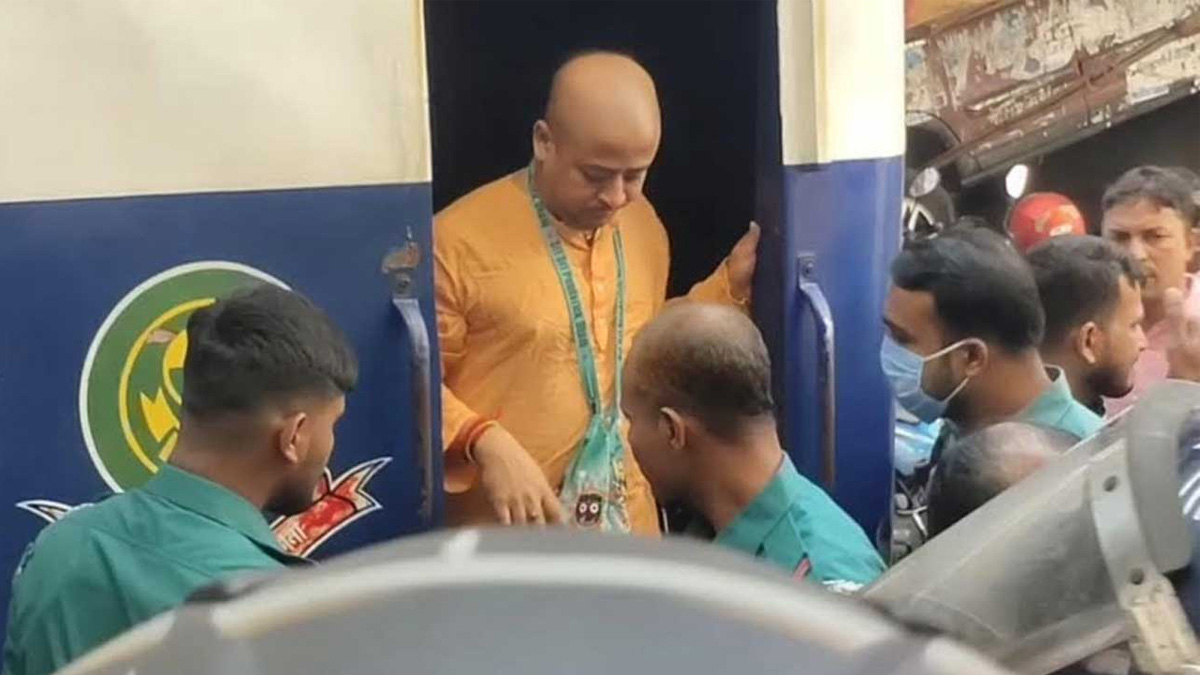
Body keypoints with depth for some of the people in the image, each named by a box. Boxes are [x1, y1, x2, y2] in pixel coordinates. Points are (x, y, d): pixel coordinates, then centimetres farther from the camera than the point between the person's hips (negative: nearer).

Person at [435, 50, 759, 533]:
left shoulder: (643, 225, 8)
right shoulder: (461, 238, -14)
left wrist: (730, 283, 11)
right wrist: (486, 444, -27)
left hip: (628, 528, 6)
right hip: (508, 543, -6)